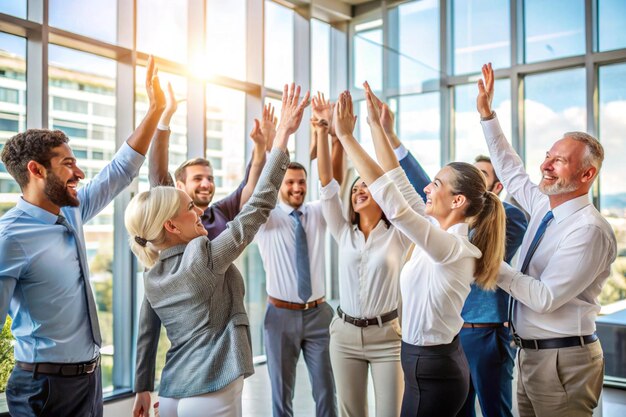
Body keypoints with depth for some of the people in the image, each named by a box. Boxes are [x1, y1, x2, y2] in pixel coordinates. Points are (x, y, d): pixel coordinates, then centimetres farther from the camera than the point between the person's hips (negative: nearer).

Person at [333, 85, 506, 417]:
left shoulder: (454, 248, -24)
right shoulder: (443, 237, 1)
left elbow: (391, 200, -33)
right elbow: (398, 183, 5)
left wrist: (346, 136, -29)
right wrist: (375, 125, 6)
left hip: (431, 372, -9)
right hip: (435, 364, 9)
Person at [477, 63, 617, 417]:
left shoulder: (589, 230, -20)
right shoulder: (544, 206, 4)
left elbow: (545, 298, -23)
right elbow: (511, 171, 18)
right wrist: (487, 114, 16)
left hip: (562, 360, -8)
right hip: (531, 354, 8)